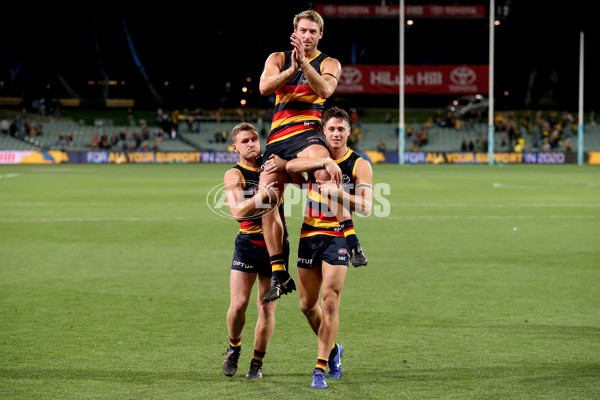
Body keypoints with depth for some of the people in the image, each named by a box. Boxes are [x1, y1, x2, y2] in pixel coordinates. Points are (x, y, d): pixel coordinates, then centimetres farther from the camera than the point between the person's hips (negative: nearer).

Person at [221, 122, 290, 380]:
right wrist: (262, 197, -33)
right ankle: (234, 347, 19)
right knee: (238, 304, -10)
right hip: (248, 243, -2)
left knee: (267, 308, 2)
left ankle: (257, 363, 16)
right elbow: (238, 211, -18)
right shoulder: (234, 175, -3)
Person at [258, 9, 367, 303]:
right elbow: (264, 88, -4)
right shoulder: (277, 59, 15)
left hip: (306, 131, -4)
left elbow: (325, 90, -12)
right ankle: (279, 275, -1)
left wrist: (304, 63, -23)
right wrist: (290, 70, -18)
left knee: (326, 169, -38)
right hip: (278, 136, 4)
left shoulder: (328, 63, 10)